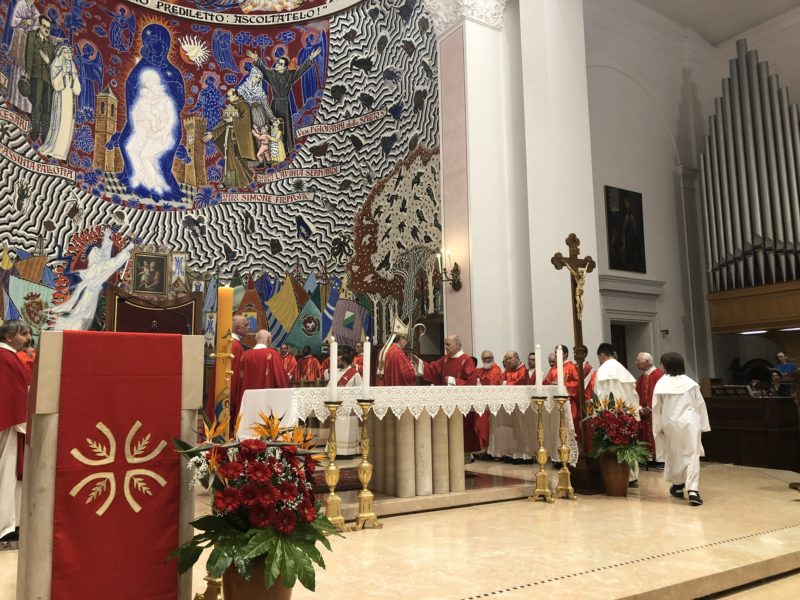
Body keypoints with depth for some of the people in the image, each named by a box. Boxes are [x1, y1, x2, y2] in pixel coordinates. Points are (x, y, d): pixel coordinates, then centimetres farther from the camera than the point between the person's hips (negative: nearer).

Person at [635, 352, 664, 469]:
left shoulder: (658, 374, -9)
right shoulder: (641, 377, 16)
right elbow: (638, 394, 12)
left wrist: (650, 408, -19)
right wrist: (640, 408, -4)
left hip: (655, 412, -8)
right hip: (644, 412, 8)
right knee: (646, 436, 7)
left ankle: (661, 460, 3)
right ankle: (651, 459, 13)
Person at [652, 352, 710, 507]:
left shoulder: (661, 384, -6)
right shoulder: (690, 383, -2)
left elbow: (657, 407, -1)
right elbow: (700, 404, 4)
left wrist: (658, 426, 10)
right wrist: (703, 424, 13)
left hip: (670, 424, 0)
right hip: (689, 423, 0)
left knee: (673, 455, 17)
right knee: (692, 455, -1)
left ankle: (678, 486, 31)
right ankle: (693, 490, -13)